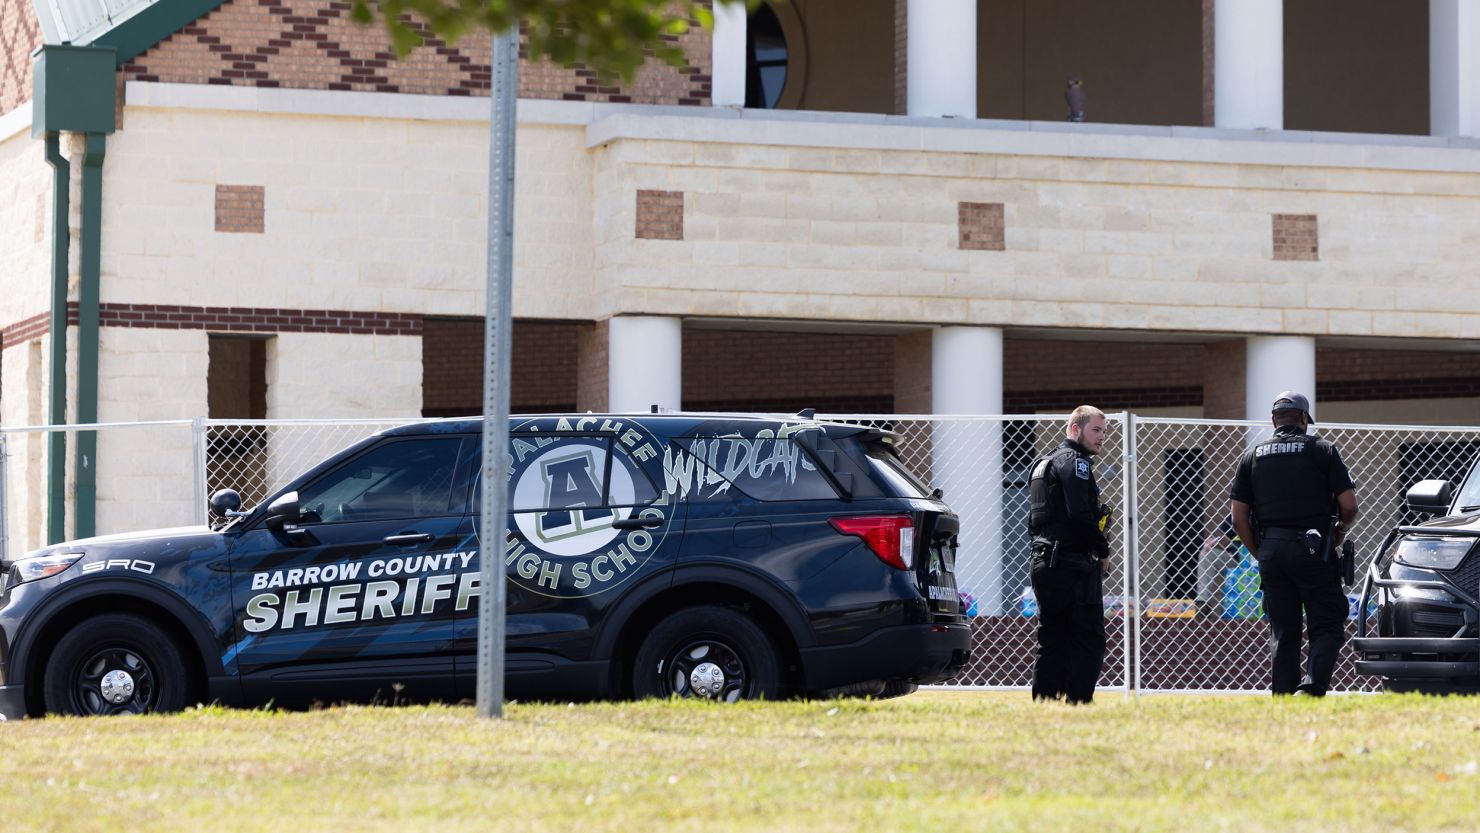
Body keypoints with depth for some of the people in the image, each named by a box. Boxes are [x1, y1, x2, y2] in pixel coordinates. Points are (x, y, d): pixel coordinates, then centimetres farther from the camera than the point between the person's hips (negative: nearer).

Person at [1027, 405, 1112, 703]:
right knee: (1089, 641, -7)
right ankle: (1077, 705, -14)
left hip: (1043, 564, 9)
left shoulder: (1044, 463, 23)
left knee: (1051, 643, 9)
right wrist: (1103, 551, -8)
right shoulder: (1075, 461, -7)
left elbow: (1034, 520, 22)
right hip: (1073, 564, -9)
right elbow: (1080, 514, -19)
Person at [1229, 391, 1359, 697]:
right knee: (1327, 626, 1)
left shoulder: (1252, 456, 10)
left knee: (1282, 633, 9)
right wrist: (1340, 530, 16)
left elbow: (1239, 517, 5)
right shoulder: (1322, 450, 2)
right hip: (1313, 551, -3)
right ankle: (1312, 688, -19)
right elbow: (1349, 505, -4)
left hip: (1270, 550, 3)